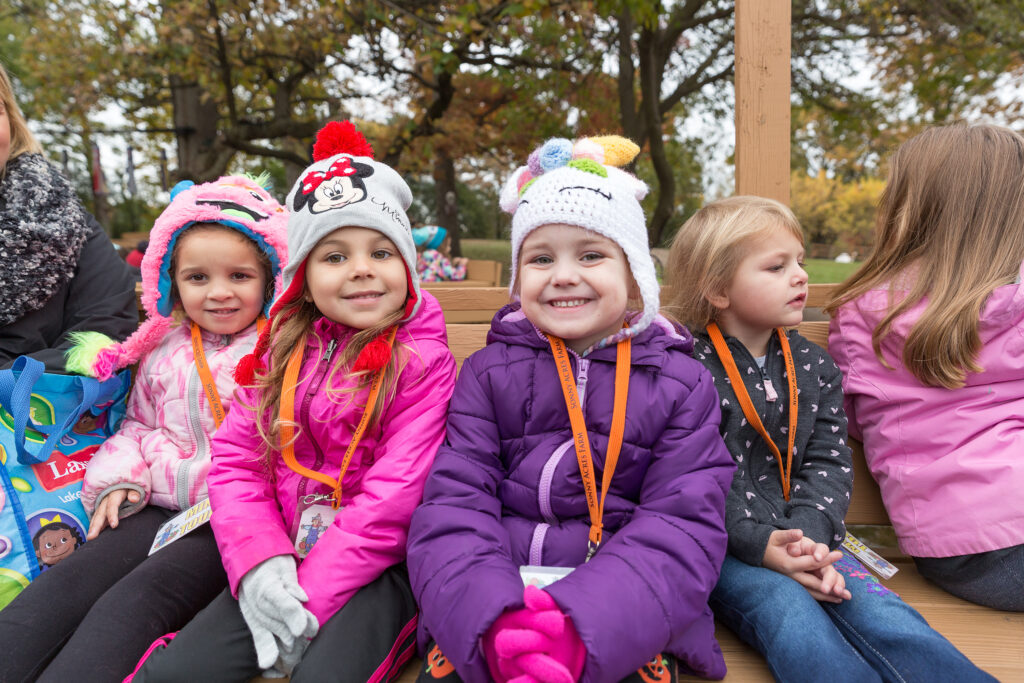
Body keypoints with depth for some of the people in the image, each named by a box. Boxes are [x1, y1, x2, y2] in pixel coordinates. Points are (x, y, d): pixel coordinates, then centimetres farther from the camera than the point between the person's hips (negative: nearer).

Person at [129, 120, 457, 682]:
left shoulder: (422, 361, -9)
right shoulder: (286, 351, 7)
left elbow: (395, 495, -15)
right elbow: (236, 458, 5)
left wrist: (312, 598, -15)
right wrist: (258, 562, -11)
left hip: (379, 568, -4)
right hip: (286, 564, 5)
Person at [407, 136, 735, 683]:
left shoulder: (681, 384, 3)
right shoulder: (488, 373, 4)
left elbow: (683, 526, -6)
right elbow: (454, 505, -4)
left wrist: (583, 629, -22)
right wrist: (494, 624, -23)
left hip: (632, 616, 0)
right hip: (496, 595, 1)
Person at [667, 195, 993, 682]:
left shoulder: (813, 367, 11)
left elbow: (828, 463, 6)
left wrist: (808, 533, -12)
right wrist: (759, 544, -21)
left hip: (803, 535, 5)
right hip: (722, 545, -5)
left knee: (884, 615, -18)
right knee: (792, 619, -30)